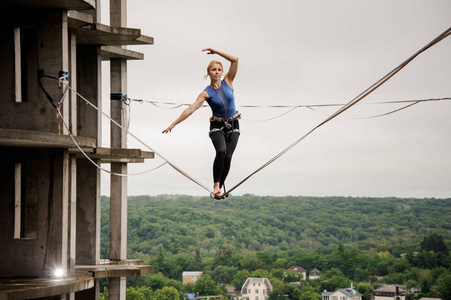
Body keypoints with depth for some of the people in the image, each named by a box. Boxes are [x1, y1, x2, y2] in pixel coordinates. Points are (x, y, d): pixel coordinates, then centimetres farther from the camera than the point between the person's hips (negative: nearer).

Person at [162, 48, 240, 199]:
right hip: (217, 126, -3)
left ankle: (220, 187, -1)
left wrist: (216, 52, -12)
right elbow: (191, 109, -14)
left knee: (228, 156, -9)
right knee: (221, 151, -27)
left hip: (233, 125, 3)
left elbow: (235, 60, -7)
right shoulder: (206, 93, -8)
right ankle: (216, 185, -25)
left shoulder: (227, 82, 0)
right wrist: (174, 123, -21)